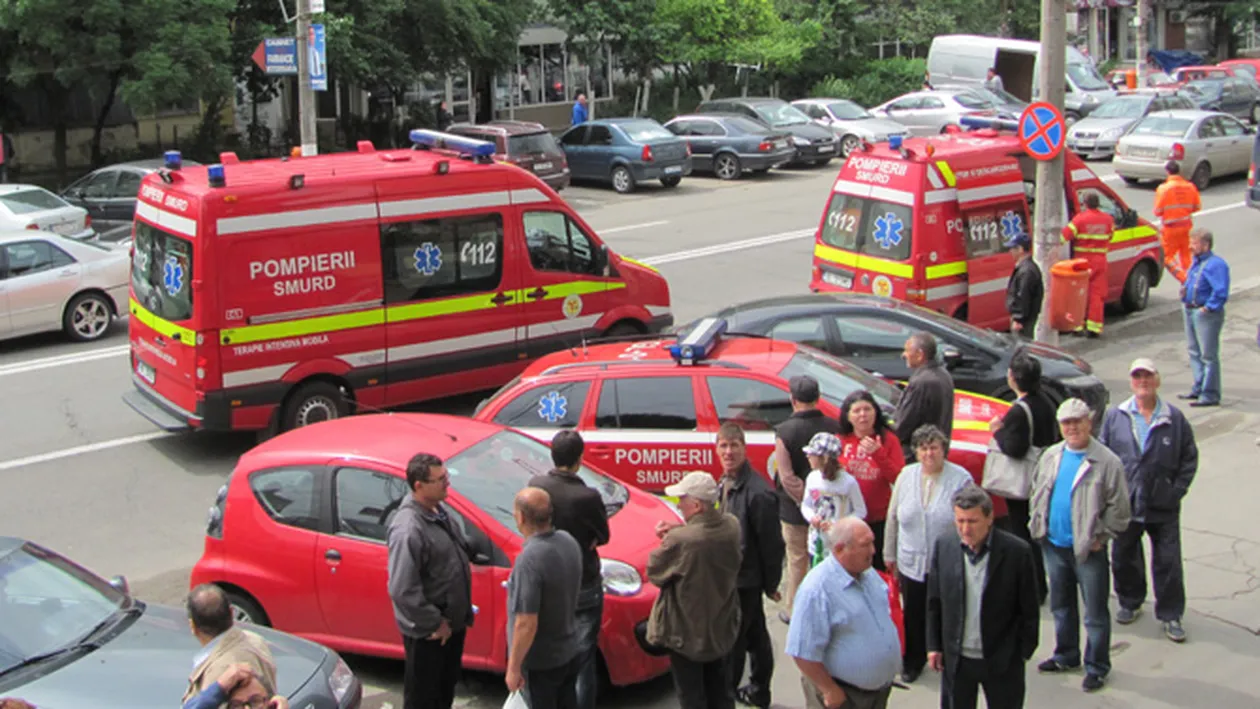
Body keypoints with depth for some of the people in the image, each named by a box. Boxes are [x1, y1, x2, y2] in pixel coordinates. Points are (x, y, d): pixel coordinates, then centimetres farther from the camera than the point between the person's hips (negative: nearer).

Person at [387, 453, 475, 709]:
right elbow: (402, 590, -29)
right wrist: (434, 623, -20)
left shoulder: (439, 510, 1)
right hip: (426, 632, -8)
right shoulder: (408, 529, -28)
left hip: (453, 621, 8)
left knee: (446, 687, 25)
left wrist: (463, 611, 13)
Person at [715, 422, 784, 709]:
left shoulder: (758, 492, -24)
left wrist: (771, 584, -12)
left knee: (733, 641, 0)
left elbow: (772, 543, -19)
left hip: (746, 580, -9)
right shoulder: (725, 483, 4)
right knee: (755, 636, 21)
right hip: (730, 577, 9)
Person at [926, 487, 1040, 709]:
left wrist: (1024, 652, -4)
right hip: (956, 658, 2)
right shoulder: (944, 545, -7)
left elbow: (1030, 610, -7)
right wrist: (934, 646, 3)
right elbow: (934, 601, 2)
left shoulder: (1017, 551, -16)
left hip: (1003, 660, -2)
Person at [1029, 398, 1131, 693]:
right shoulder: (1051, 456, 6)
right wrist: (1038, 523, 7)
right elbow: (1037, 490, 17)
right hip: (1054, 545, 6)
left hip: (1088, 549, -6)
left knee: (1095, 613, 3)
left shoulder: (1108, 463, -12)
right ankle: (1066, 656, 35)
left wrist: (1100, 537, -14)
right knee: (1061, 606, 19)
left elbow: (1118, 508, -11)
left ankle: (1096, 667, 15)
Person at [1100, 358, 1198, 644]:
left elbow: (1189, 458, 3)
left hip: (1163, 507, -1)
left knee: (1168, 562, 2)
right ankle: (1130, 602, 36)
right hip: (1125, 503, 2)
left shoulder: (1174, 418, -3)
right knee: (1124, 559, 14)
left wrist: (1177, 490, -4)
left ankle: (1170, 615, 16)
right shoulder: (1115, 416, 1)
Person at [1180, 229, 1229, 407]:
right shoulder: (1196, 262, 13)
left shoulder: (1216, 264, -17)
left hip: (1206, 314, -10)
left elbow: (1221, 292, -24)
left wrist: (1208, 307, -20)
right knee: (1195, 352, 18)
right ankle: (1198, 389, 29)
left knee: (1208, 355, -5)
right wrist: (1184, 288, 9)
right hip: (1190, 311, 10)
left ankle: (1210, 395, -1)